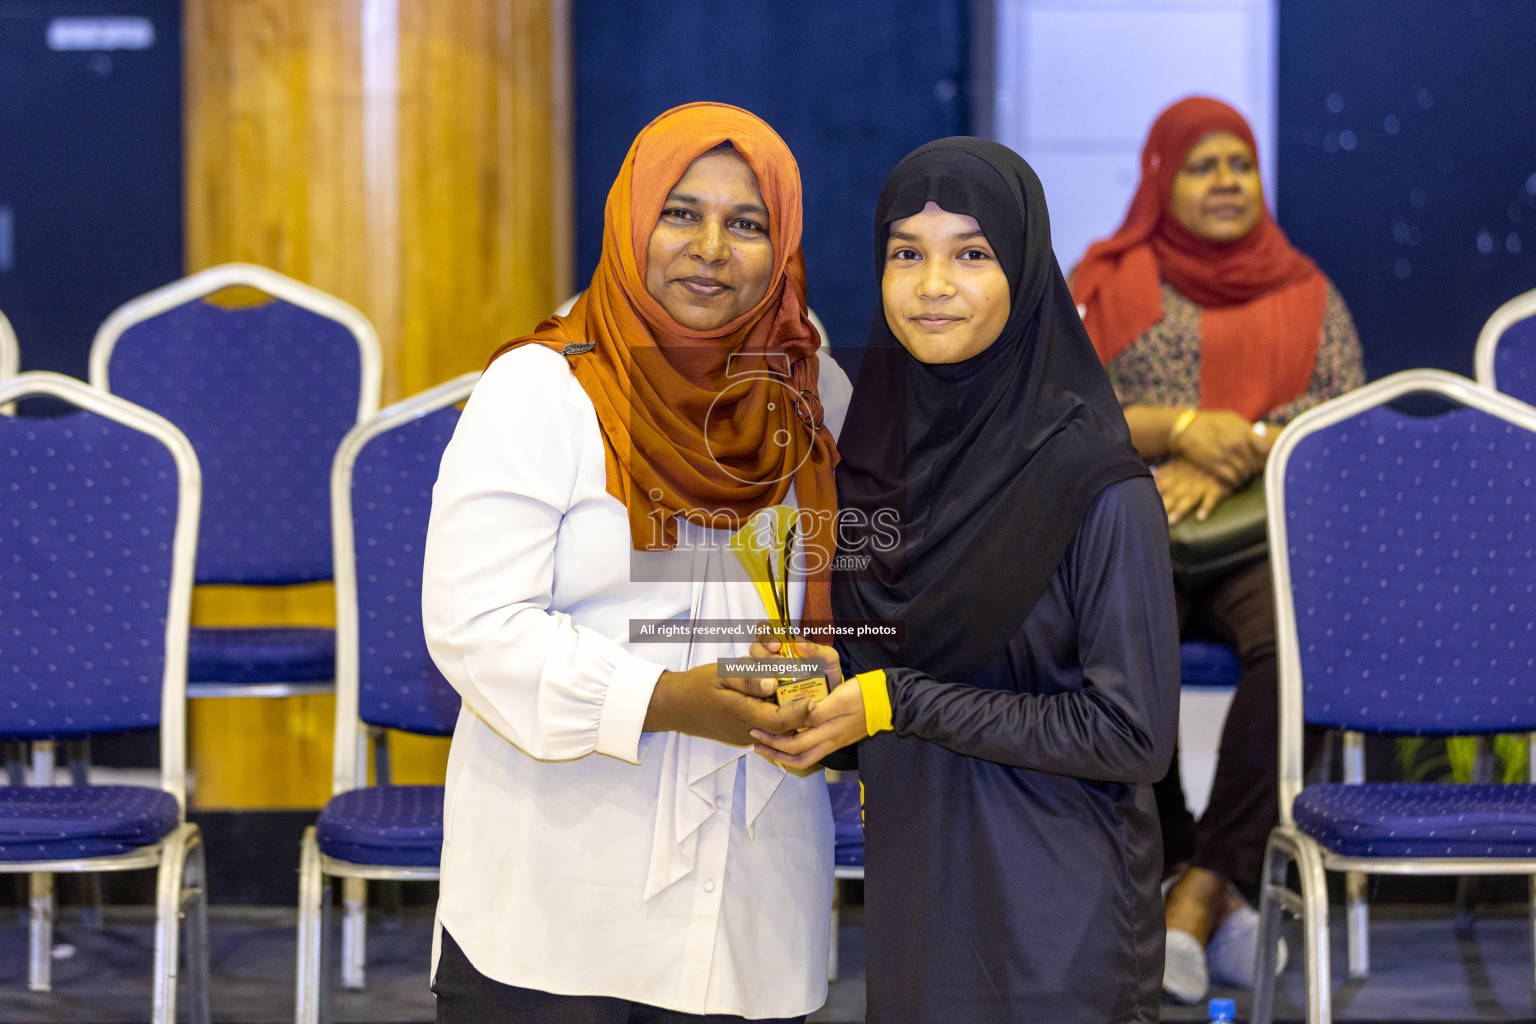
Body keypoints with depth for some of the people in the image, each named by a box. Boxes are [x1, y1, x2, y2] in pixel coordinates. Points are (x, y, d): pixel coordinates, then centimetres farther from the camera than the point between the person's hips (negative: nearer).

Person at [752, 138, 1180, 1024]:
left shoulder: (1098, 483, -16)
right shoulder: (873, 454, 3)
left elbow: (1135, 735, -17)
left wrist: (899, 703, -18)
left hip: (1054, 921, -5)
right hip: (912, 902, 5)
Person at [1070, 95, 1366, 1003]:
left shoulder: (1306, 292, 19)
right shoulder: (1111, 284, 15)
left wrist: (1246, 450, -9)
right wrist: (1181, 428, -11)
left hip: (1266, 533, 1)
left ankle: (1201, 892, -29)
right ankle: (1213, 902, -24)